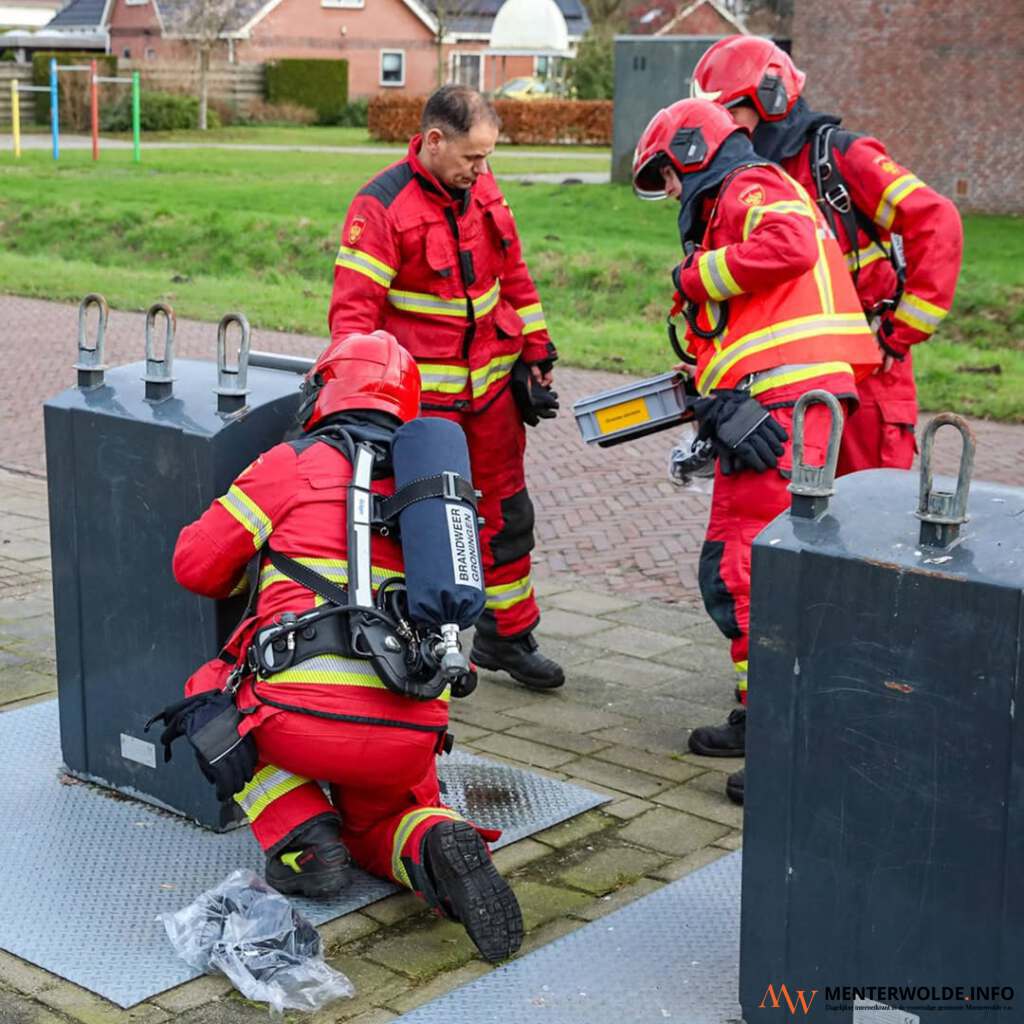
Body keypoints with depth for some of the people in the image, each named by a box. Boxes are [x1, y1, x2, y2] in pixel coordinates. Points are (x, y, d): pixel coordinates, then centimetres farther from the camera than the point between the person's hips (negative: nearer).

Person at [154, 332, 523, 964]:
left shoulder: (296, 463, 4)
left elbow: (196, 565, 8)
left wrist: (261, 572, 30)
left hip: (309, 713, -4)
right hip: (412, 733, 4)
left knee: (213, 696, 27)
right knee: (381, 824, 31)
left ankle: (301, 838, 8)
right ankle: (439, 846, -4)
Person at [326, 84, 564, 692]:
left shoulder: (483, 189, 5)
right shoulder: (383, 206, -15)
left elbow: (514, 276, 16)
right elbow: (354, 308, -18)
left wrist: (536, 354, 17)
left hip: (493, 383, 7)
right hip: (422, 394, -6)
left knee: (506, 510, 14)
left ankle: (507, 635, 28)